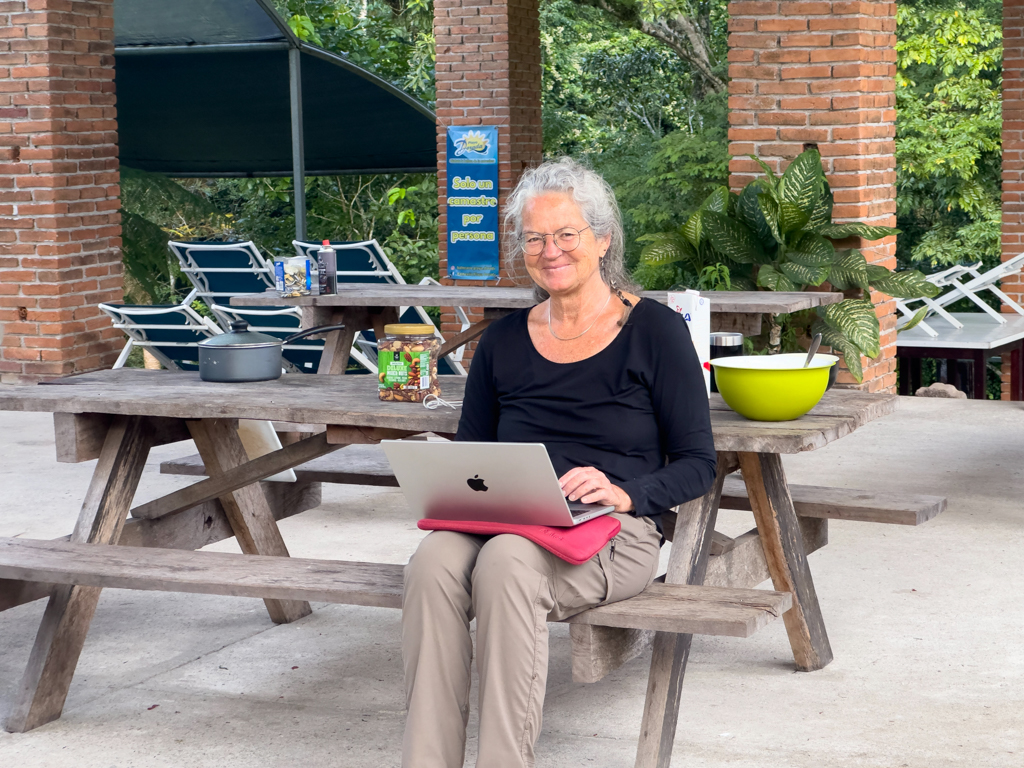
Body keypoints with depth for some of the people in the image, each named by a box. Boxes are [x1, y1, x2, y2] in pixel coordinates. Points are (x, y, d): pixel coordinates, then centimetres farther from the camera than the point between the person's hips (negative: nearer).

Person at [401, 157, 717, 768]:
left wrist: (625, 493, -16)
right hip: (506, 523, 4)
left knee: (508, 561, -36)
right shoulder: (504, 341, 17)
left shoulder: (654, 330, 5)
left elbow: (698, 465, 2)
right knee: (434, 562, -31)